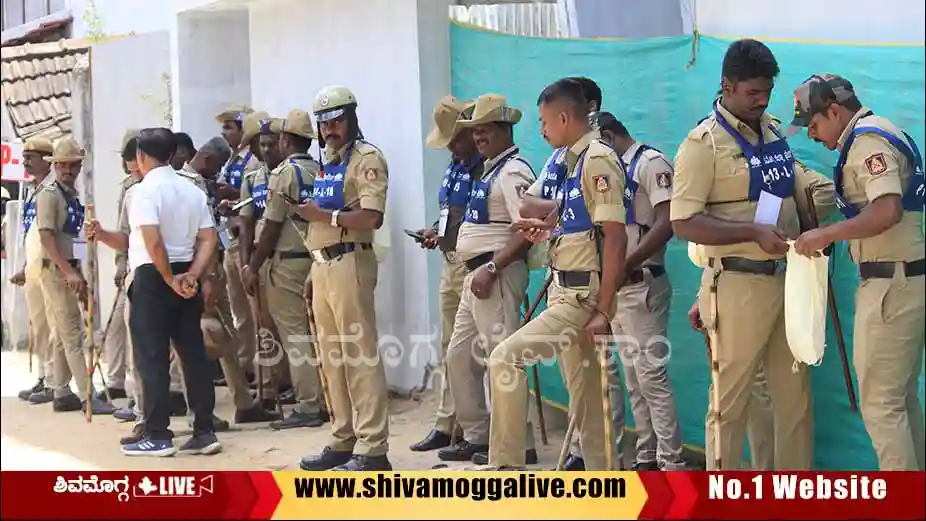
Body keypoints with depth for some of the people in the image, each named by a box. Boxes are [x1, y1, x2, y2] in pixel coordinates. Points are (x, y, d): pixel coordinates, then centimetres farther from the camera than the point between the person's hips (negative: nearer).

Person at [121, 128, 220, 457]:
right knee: (193, 353, 9)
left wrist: (169, 279, -14)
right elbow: (208, 239, 4)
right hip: (184, 276, 7)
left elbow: (152, 240, -23)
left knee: (152, 357, 0)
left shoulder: (145, 190, -11)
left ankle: (158, 436, 2)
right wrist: (192, 275, -4)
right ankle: (204, 431, 9)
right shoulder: (192, 190, 10)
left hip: (153, 277, -7)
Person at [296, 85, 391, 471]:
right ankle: (342, 441, 19)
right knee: (332, 358, 11)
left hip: (349, 263, -9)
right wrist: (315, 268, 17)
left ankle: (373, 449, -7)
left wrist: (323, 215, -17)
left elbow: (371, 218, -18)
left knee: (360, 356, -9)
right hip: (323, 264, 9)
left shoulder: (367, 158, -6)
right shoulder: (327, 162, 21)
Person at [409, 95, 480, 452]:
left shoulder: (486, 169, -14)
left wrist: (449, 237, -22)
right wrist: (435, 231, 8)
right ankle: (446, 426, 20)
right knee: (449, 349, 13)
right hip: (451, 266, 9)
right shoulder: (454, 167, 15)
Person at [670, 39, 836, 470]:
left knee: (795, 392, 13)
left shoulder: (773, 131, 11)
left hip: (787, 280, 7)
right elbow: (684, 223, -17)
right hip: (739, 284, -7)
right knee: (731, 395, 2)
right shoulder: (704, 143, -11)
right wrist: (754, 233, -24)